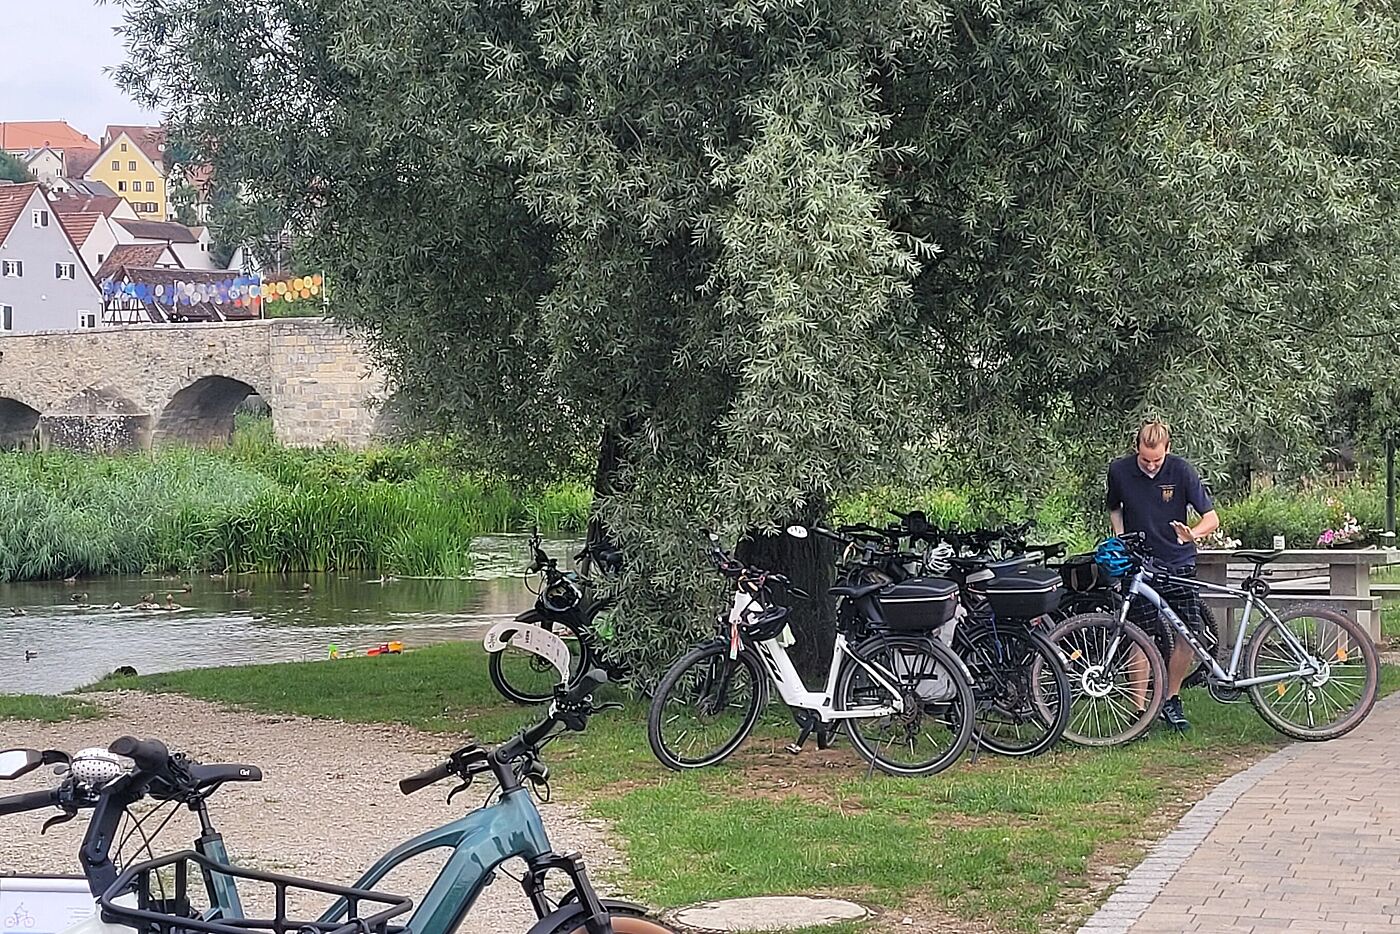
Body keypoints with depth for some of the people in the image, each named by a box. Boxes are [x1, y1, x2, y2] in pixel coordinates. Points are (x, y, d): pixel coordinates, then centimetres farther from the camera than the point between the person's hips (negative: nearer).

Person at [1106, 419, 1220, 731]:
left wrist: (1192, 533, -29)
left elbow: (1212, 518, -9)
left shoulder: (1181, 470, -10)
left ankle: (1171, 700, 15)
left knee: (1188, 636, -5)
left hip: (1178, 563, 0)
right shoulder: (1119, 471, -5)